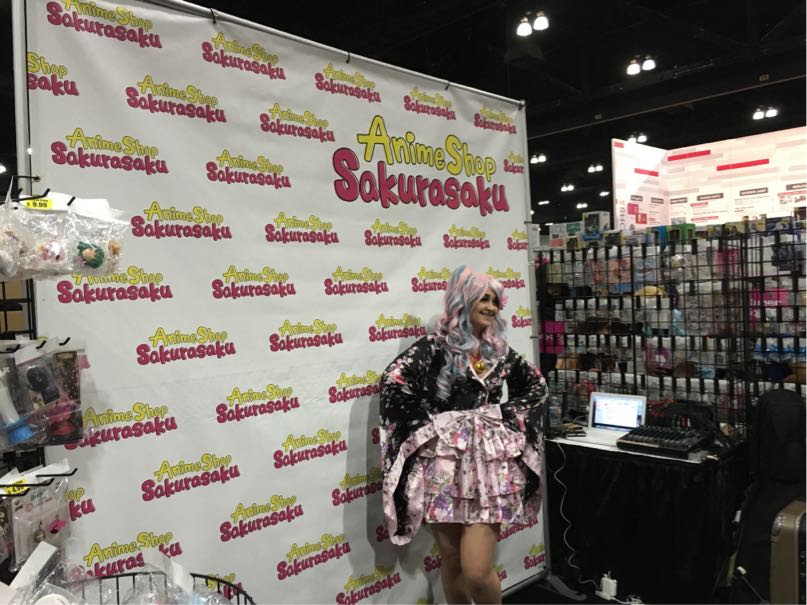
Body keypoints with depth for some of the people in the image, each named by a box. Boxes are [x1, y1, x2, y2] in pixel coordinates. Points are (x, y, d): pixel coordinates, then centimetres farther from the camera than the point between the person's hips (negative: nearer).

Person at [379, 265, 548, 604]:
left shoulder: (499, 350, 10)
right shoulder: (437, 344, -4)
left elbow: (536, 385, 22)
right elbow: (394, 380, -16)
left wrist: (509, 415, 9)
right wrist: (426, 424, -10)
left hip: (490, 461, 2)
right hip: (445, 462, -2)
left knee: (477, 572, -5)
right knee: (451, 561, 10)